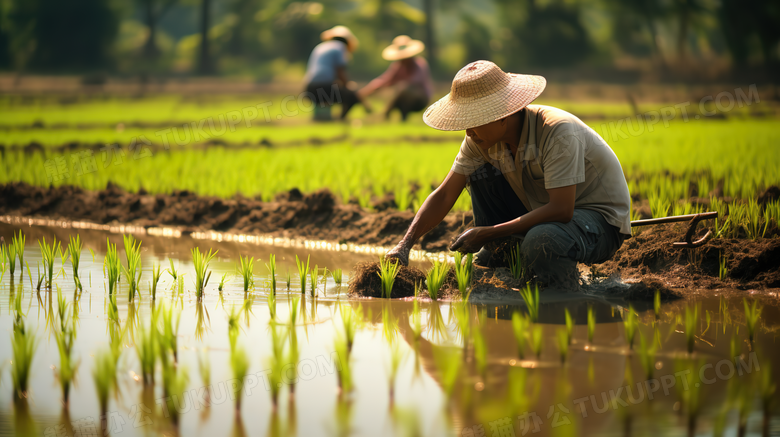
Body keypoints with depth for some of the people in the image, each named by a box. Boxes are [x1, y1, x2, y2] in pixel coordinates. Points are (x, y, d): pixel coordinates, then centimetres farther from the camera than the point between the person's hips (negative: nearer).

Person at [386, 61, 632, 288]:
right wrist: (405, 245, -19)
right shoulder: (481, 139, -8)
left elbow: (561, 210, -35)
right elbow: (444, 196, -5)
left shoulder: (558, 132, -31)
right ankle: (500, 254, 9)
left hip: (600, 219, -7)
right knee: (480, 173, -6)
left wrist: (486, 234, -31)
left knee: (540, 242, -39)